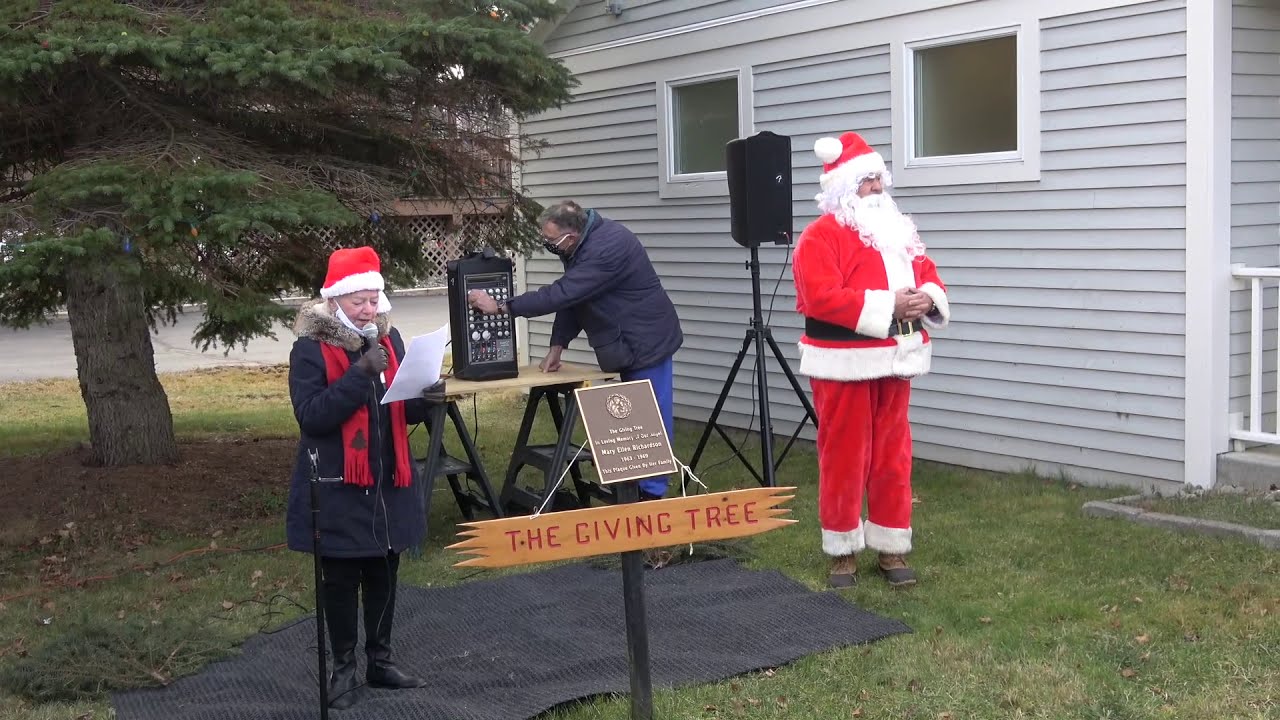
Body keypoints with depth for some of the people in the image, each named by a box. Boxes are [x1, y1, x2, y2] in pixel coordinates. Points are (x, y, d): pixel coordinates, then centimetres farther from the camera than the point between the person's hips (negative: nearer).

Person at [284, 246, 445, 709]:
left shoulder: (388, 339, 5)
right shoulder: (309, 350, -12)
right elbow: (311, 415, -22)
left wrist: (424, 400, -11)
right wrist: (360, 373, -28)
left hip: (388, 483, 5)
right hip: (338, 488, -5)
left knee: (384, 574, 14)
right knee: (341, 580, 6)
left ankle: (380, 661, 27)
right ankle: (344, 668, 19)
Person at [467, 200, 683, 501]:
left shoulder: (606, 249, -29)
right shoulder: (581, 244, 3)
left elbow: (561, 294, -32)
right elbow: (570, 295, 9)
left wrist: (500, 307, -27)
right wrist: (557, 346, 0)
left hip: (646, 341, -10)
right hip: (627, 344, 10)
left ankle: (651, 494, -3)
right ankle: (633, 486, 21)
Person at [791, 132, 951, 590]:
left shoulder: (898, 230, 15)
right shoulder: (821, 236, -10)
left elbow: (928, 274, 16)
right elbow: (822, 297, -21)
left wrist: (928, 298, -9)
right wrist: (888, 306, -23)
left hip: (894, 362, 7)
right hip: (845, 365, -6)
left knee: (893, 457, 10)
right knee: (844, 458, 1)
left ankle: (892, 548, 19)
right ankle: (842, 552, 11)